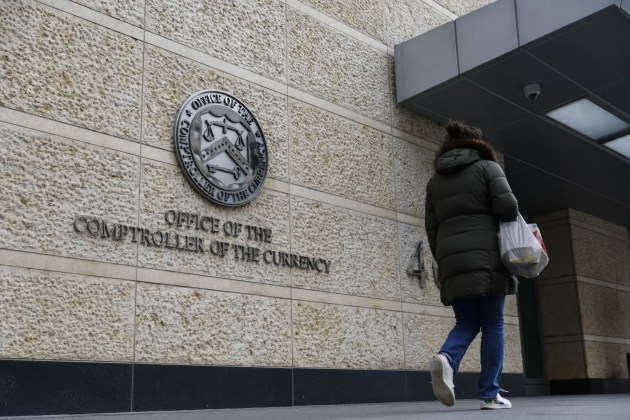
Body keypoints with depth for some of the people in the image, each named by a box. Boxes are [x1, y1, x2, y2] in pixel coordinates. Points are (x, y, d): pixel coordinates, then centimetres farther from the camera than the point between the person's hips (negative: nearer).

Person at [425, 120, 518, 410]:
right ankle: (490, 394, 0)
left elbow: (431, 227, 14)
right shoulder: (487, 167, 6)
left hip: (452, 260, 4)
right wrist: (511, 224, 14)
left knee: (467, 323, 9)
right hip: (486, 256, -4)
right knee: (492, 325, 2)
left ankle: (446, 359, -21)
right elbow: (507, 205, -7)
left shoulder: (435, 180, 19)